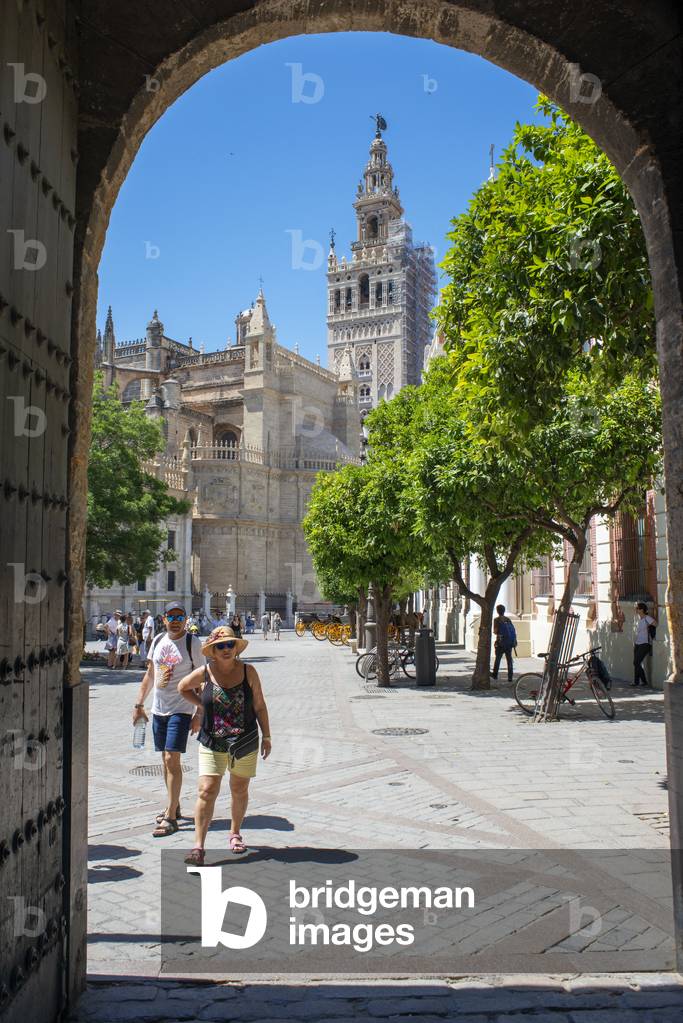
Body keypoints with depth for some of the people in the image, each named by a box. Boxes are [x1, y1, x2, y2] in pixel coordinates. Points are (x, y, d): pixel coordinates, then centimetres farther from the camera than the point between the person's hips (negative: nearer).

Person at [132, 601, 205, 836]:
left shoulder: (193, 643, -7)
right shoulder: (158, 640, 8)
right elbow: (150, 674, 16)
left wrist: (199, 714, -11)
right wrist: (139, 704, 12)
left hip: (181, 710, -6)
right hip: (158, 709, 6)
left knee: (172, 759, -11)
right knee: (166, 759, 14)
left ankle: (171, 818, -8)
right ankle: (174, 806, 29)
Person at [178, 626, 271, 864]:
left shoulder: (248, 672, -4)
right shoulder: (204, 674, -5)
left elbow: (260, 706, 2)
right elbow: (182, 687, 16)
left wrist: (266, 736, 3)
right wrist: (201, 704, 4)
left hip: (245, 742, 1)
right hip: (212, 743, -1)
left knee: (240, 790, 14)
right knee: (207, 791, -11)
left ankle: (235, 833, 36)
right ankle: (198, 846, -8)